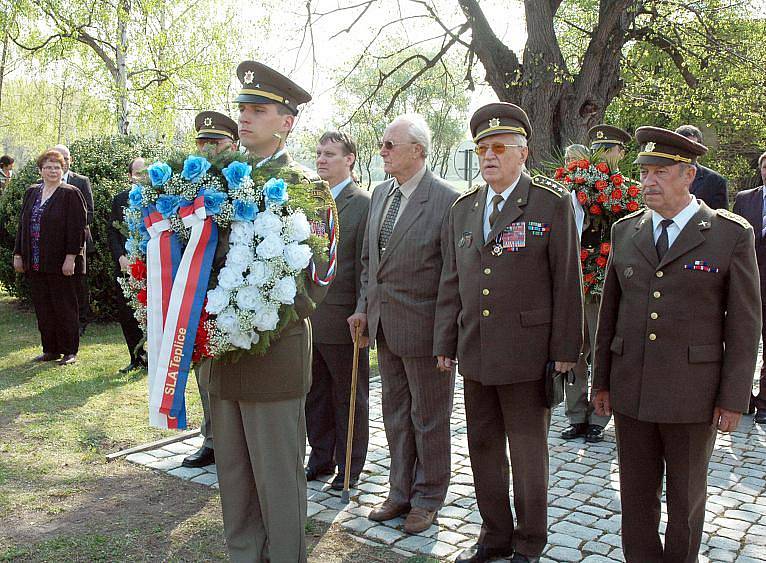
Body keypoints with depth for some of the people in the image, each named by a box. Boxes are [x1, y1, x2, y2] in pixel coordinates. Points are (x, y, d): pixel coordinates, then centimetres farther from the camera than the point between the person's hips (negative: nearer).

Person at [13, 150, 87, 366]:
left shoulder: (70, 194, -5)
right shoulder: (31, 193, 13)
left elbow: (76, 228, -11)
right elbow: (23, 224, 15)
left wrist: (71, 257, -17)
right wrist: (18, 254, 10)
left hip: (60, 263, -6)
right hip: (35, 263, 6)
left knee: (64, 307, 0)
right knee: (42, 308, 10)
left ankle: (69, 351, 9)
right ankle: (50, 349, 19)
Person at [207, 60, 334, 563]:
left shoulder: (306, 186, -9)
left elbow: (313, 281, -13)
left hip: (275, 352, -6)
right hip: (224, 352, 7)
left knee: (278, 479, 7)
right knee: (233, 474, 19)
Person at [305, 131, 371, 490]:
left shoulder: (363, 205, -8)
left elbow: (365, 266, -11)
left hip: (342, 319, -6)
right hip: (306, 316, 6)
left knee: (349, 396, 9)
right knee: (315, 393, 16)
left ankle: (350, 466, 22)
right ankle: (321, 457, 32)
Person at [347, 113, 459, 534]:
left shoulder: (446, 200, -15)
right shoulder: (380, 193, 9)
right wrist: (363, 306, 10)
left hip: (423, 326, -7)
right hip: (383, 324, 7)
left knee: (428, 418, 9)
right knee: (396, 414, 18)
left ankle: (428, 499, 26)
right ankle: (401, 492, 33)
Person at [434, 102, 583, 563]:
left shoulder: (553, 202, -4)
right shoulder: (464, 209, 11)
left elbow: (567, 281, -6)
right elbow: (451, 283, 13)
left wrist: (565, 350, -9)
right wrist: (445, 344, 11)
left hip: (527, 353, -5)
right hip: (475, 353, 5)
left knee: (529, 452, 8)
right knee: (484, 448, 14)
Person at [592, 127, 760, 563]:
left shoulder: (732, 234, -5)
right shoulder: (625, 231, 6)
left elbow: (744, 323, -5)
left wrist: (734, 397, -7)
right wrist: (601, 380, 9)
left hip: (692, 394, -3)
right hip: (630, 390, 3)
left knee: (686, 495, 14)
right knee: (637, 493, 13)